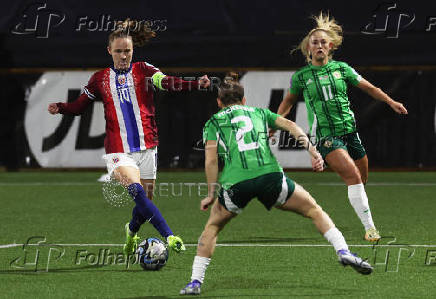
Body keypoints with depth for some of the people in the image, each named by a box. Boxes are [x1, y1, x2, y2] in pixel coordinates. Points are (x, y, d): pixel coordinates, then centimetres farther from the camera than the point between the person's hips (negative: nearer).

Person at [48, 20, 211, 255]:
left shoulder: (143, 70, 4)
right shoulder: (100, 79, 8)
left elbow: (168, 83, -13)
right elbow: (79, 106, 12)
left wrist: (197, 84, -32)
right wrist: (60, 108, -9)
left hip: (146, 146, 1)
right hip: (118, 150, -1)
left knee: (145, 200, 8)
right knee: (137, 192, -24)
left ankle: (132, 231, 39)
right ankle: (169, 236, -30)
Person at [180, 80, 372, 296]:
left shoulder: (213, 123, 22)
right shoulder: (259, 113, 28)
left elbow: (211, 159, 8)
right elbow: (290, 126, 13)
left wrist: (211, 194, 11)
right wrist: (313, 151, 7)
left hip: (235, 182, 0)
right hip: (270, 175, 0)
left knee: (212, 227, 22)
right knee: (313, 210, 16)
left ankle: (195, 282, 13)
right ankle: (343, 251, -1)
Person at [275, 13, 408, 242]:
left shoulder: (341, 68, 8)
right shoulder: (301, 76, 4)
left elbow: (368, 87, 16)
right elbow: (289, 100, 21)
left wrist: (390, 102, 7)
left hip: (350, 130, 4)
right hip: (325, 135, -4)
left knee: (362, 180, 8)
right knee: (353, 177, -21)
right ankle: (369, 227, -22)